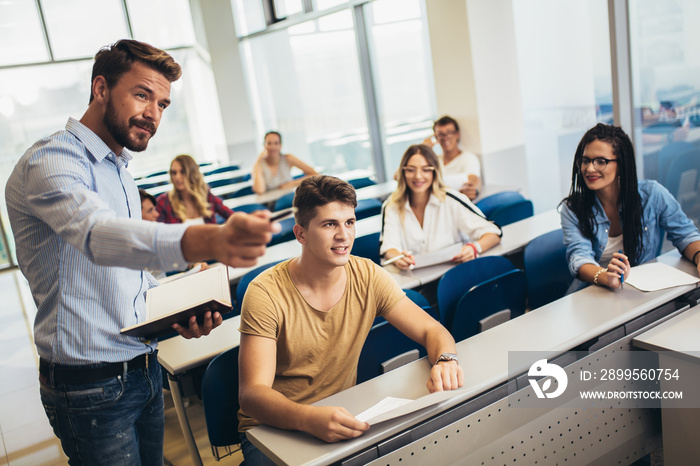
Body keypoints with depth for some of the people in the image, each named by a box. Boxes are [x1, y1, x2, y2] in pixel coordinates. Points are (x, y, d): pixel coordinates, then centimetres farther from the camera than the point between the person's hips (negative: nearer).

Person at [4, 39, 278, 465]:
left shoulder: (120, 171, 13)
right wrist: (207, 241, -59)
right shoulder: (50, 162, -17)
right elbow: (99, 235, -40)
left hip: (145, 370, 8)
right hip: (91, 388, -8)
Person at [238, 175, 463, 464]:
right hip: (272, 428, -3)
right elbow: (252, 393, -24)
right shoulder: (266, 293, -18)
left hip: (342, 418, 3)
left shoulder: (368, 277, -6)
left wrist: (445, 360, -27)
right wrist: (309, 419, -44)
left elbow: (432, 330, -2)